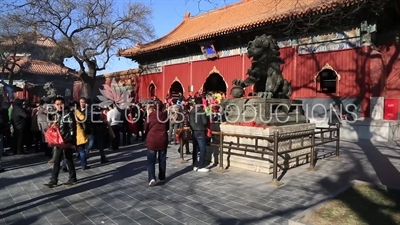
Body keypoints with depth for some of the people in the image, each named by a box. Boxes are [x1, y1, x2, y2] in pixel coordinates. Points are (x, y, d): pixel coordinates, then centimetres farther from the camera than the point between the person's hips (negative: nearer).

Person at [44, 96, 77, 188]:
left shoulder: (68, 113, -14)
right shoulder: (57, 114, 9)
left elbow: (72, 129, -16)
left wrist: (69, 141, -18)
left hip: (67, 141, -7)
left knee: (69, 160, 4)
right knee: (56, 161, 9)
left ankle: (72, 178, 19)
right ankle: (53, 180, 16)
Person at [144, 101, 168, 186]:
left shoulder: (151, 115, -5)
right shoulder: (165, 115, 0)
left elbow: (145, 128, 3)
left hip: (152, 140, -2)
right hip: (163, 140, 2)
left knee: (151, 160, 2)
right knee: (162, 160, 13)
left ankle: (152, 178, -13)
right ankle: (162, 178, 21)